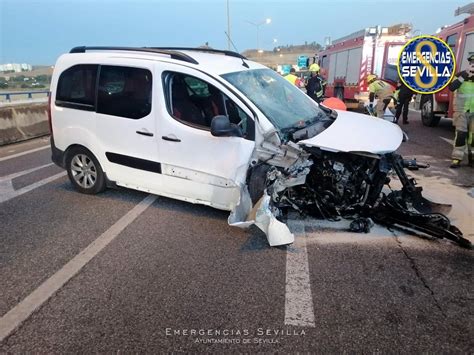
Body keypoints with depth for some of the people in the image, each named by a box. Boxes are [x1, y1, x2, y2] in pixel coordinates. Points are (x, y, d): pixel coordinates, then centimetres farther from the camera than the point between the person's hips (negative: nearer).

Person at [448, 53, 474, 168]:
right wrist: (464, 75, -20)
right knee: (460, 134, -9)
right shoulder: (461, 75, 0)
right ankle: (457, 158, -4)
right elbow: (451, 87, -16)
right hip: (461, 111, -2)